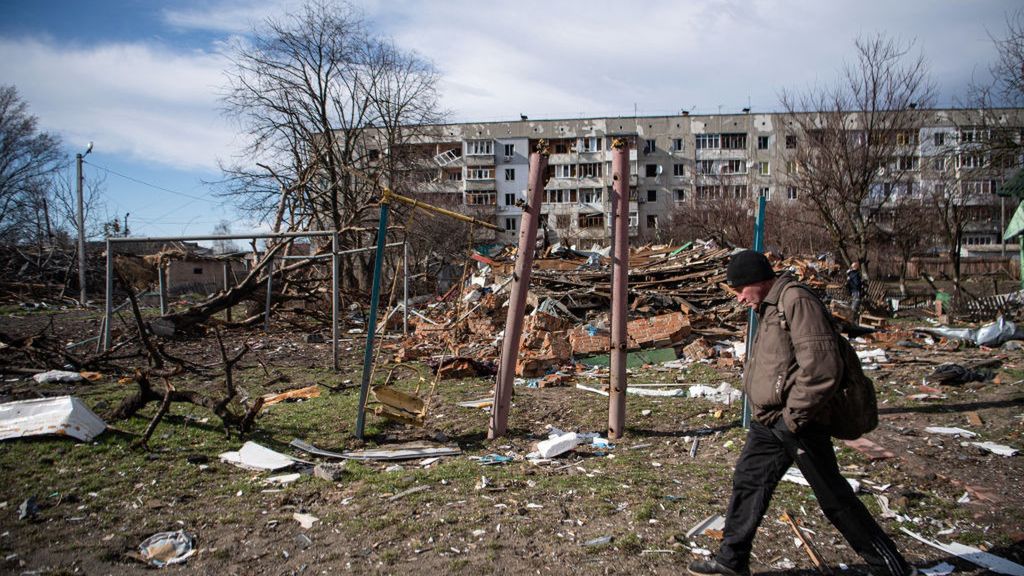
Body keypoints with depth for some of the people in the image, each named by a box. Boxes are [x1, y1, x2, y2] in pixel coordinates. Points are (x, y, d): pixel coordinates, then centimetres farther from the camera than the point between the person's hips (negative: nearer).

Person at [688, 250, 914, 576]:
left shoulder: (796, 301, -18)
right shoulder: (769, 308, 13)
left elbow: (822, 367, -25)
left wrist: (793, 416, -19)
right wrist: (767, 411, 15)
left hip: (797, 423, -9)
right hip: (768, 422, 10)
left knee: (834, 498, 2)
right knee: (747, 482, 14)